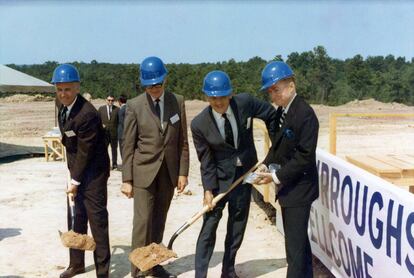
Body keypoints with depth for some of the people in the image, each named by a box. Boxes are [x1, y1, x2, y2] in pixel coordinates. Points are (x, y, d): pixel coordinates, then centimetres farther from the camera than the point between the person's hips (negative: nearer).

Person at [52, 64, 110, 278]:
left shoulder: (87, 114, -25)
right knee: (76, 218, 15)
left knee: (97, 220, -4)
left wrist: (75, 180, -14)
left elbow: (85, 151, -20)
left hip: (93, 172, -8)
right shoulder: (64, 108, 3)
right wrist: (73, 176, 14)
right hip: (76, 169, 9)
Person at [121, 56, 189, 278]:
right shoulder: (134, 105, -5)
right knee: (143, 221, -4)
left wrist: (183, 172, 1)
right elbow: (128, 145, -4)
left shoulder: (177, 101, 2)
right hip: (144, 171, -3)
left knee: (159, 221, 11)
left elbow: (183, 141, 5)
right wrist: (126, 179, -6)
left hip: (169, 172, 3)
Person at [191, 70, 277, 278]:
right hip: (219, 175, -3)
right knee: (210, 224, -5)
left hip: (245, 173, 3)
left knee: (238, 225, 12)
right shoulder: (199, 124, -19)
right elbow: (206, 160, -11)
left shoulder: (245, 102, -16)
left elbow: (271, 115, 1)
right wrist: (208, 189, -16)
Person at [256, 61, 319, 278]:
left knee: (295, 243, -3)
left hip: (299, 188, -9)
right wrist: (265, 165, 1)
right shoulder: (281, 112, 7)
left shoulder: (305, 114, -20)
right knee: (299, 239, 21)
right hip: (289, 186, 9)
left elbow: (305, 156, -22)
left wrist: (277, 177, -19)